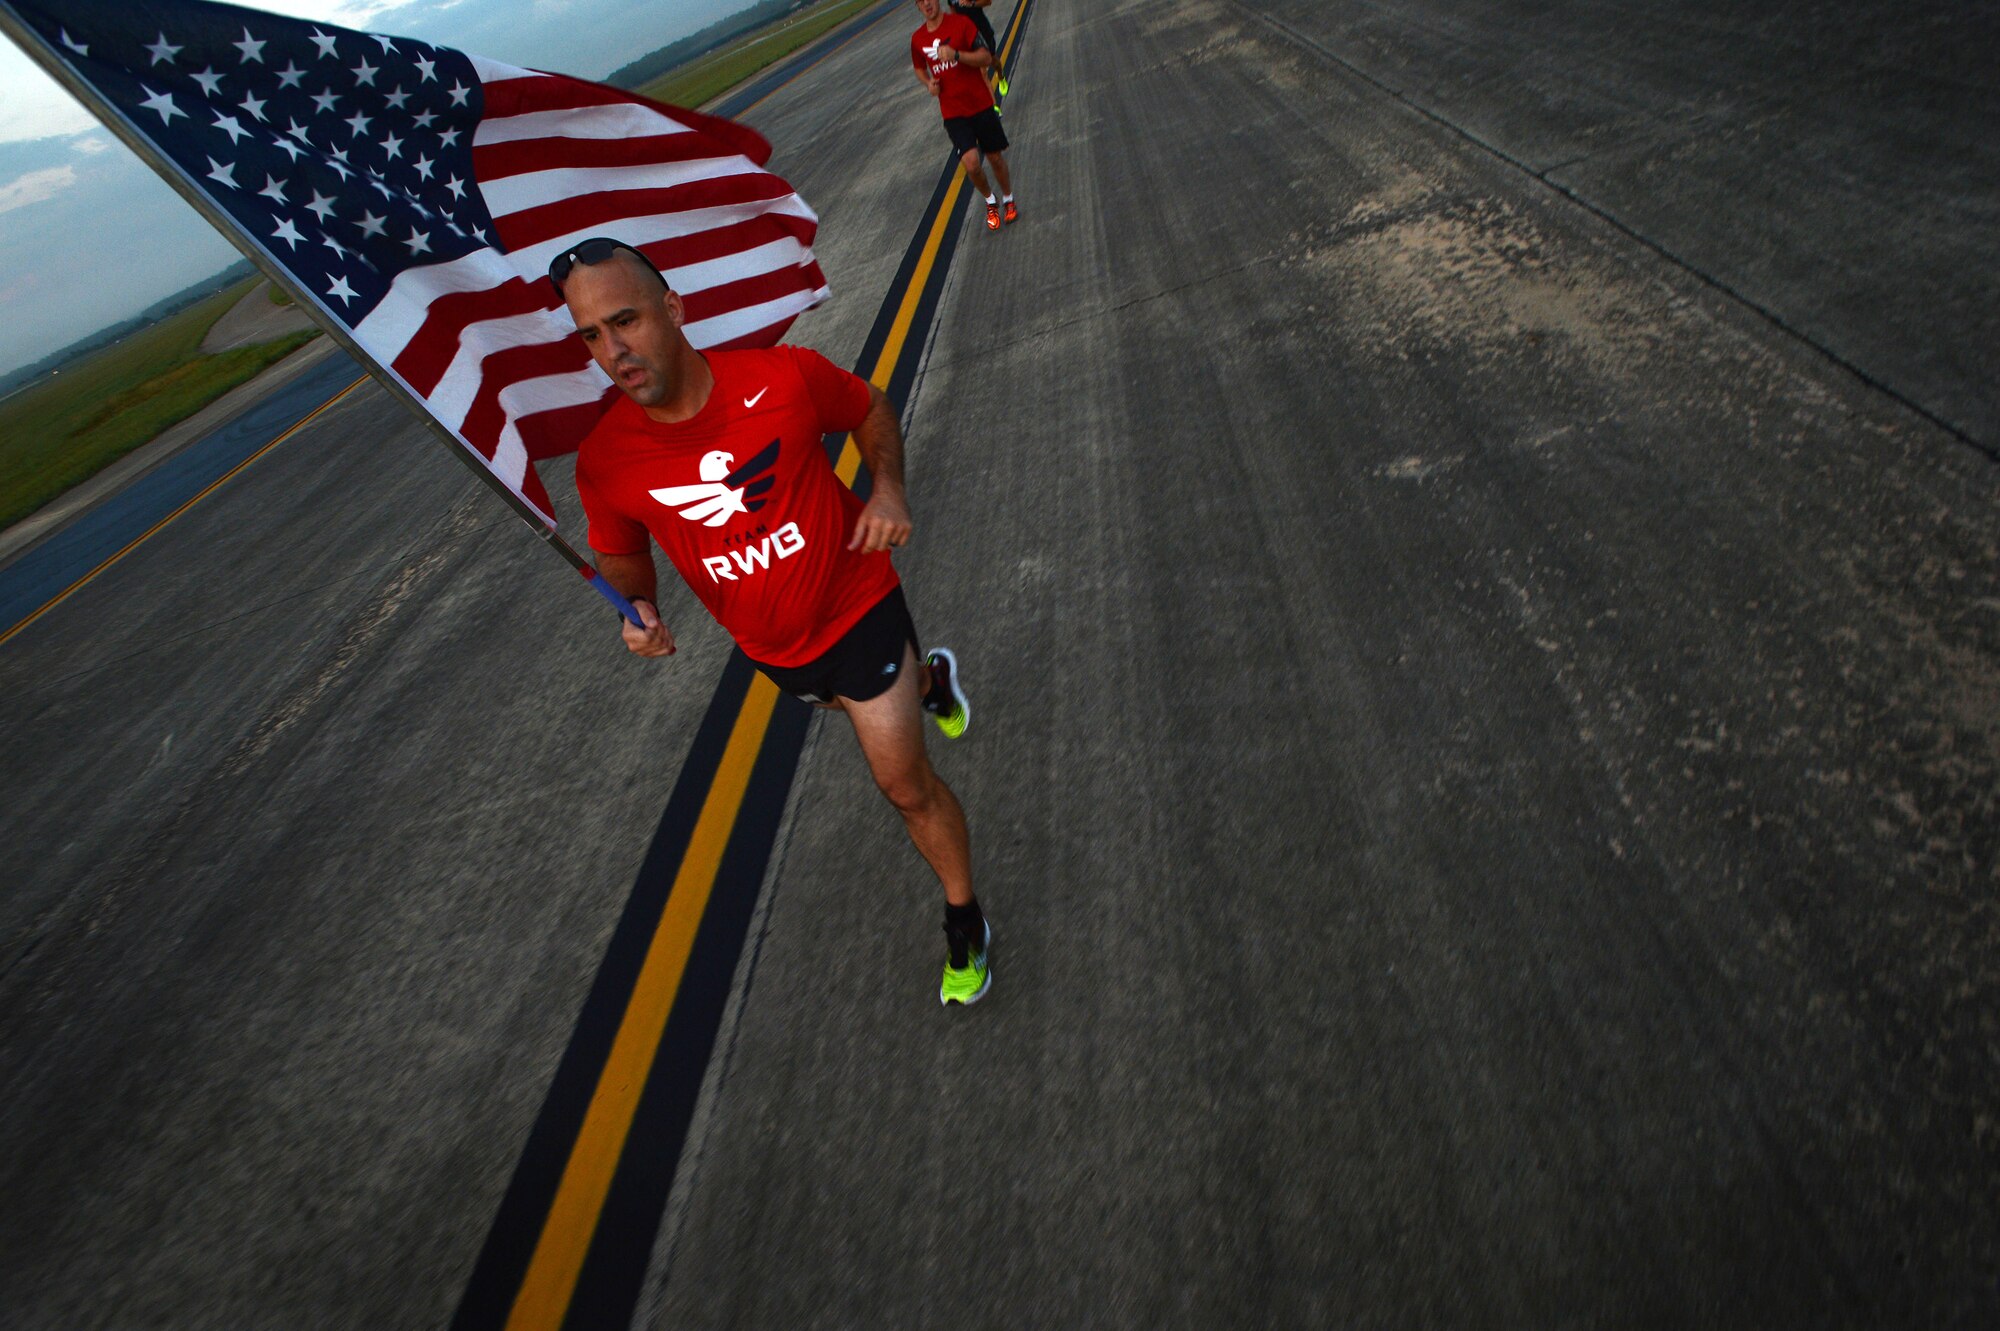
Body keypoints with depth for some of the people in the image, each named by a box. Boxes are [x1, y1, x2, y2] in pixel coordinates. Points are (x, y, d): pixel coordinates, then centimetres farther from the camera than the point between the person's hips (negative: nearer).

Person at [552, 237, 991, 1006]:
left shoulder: (786, 376, -24)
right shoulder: (604, 462, -19)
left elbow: (870, 409, -2)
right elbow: (621, 552, 2)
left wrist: (888, 488, -19)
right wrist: (641, 609, -20)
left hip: (856, 606, -3)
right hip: (770, 648, 4)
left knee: (905, 782, -2)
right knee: (858, 707, 31)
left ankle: (965, 921, 23)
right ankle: (929, 679, 67)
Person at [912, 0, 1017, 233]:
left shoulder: (961, 23, -7)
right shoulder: (917, 39, 3)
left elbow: (986, 58, -12)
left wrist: (956, 55, -28)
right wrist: (929, 83, -2)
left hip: (981, 105, -1)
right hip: (953, 113, 1)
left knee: (995, 158, 9)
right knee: (971, 163, -17)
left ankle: (1008, 200, 38)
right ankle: (990, 201, 14)